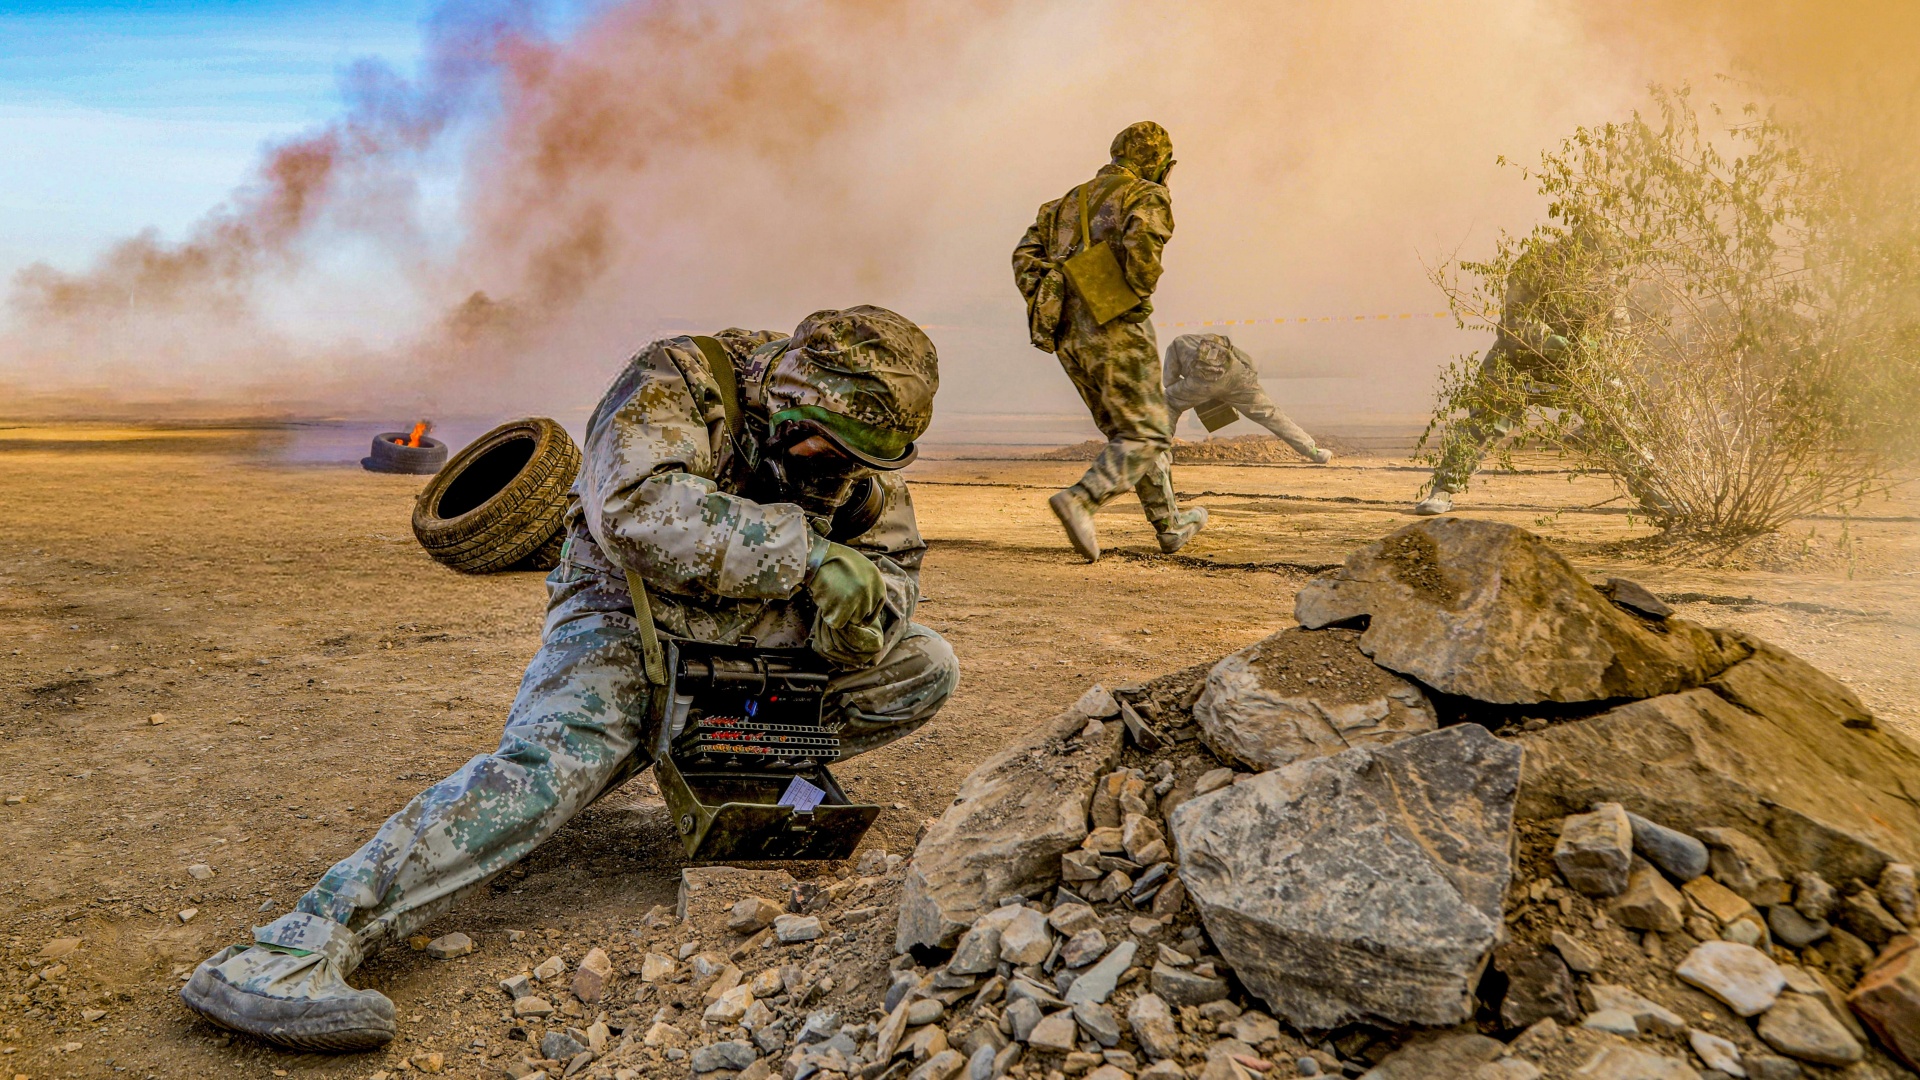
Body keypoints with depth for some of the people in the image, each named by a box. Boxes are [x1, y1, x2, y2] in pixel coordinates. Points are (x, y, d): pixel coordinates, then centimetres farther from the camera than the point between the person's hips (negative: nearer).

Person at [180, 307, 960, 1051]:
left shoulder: (852, 445, 0)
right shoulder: (678, 381, -19)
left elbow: (895, 563, 5)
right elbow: (638, 507, -36)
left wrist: (856, 609, -20)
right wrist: (804, 550, -37)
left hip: (743, 639, 6)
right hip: (624, 620, -6)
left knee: (923, 668, -1)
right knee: (559, 755, -35)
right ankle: (292, 950, -41)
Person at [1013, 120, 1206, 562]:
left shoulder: (1071, 201, 21)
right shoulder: (1147, 198, 0)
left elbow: (1026, 257, 11)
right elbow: (1141, 242, -23)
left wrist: (1046, 313, 7)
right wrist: (1141, 294, -9)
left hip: (1071, 339, 8)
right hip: (1117, 332, -7)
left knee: (1129, 430, 17)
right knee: (1146, 438, -1)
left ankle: (1170, 525, 24)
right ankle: (1079, 501, -22)